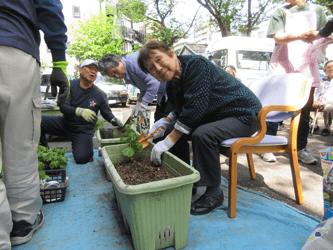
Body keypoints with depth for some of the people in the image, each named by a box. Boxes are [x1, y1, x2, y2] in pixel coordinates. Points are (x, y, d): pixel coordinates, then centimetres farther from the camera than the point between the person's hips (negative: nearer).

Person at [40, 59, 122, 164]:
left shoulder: (100, 94, -7)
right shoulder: (70, 85, -6)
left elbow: (107, 114, 1)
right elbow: (62, 107, -16)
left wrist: (115, 121, -22)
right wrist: (79, 111, -36)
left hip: (83, 130, -2)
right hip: (65, 123, 2)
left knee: (82, 158, -24)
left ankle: (89, 145, 14)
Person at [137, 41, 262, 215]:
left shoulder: (196, 64, -24)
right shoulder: (171, 86, 2)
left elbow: (194, 109, -31)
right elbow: (181, 111, 13)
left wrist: (166, 143, -29)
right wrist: (165, 121, -8)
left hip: (245, 115, -8)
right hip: (216, 116, 9)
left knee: (202, 134, -33)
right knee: (175, 128, 2)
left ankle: (214, 193, -13)